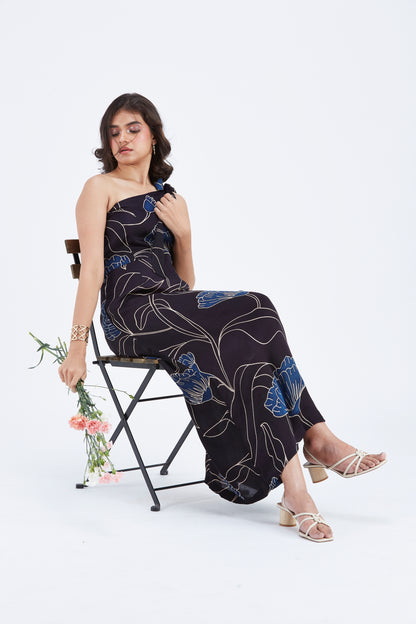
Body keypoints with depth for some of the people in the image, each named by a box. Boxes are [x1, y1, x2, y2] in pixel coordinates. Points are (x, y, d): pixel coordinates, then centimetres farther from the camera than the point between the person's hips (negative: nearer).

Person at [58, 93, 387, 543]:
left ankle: (316, 440, -31)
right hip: (131, 313, -5)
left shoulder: (172, 200, 22)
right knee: (235, 344, -31)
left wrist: (183, 234, 1)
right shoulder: (100, 189, 7)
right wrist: (77, 347, -14)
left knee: (255, 315, -26)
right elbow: (92, 270, -5)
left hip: (175, 305, 5)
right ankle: (316, 437, -34)